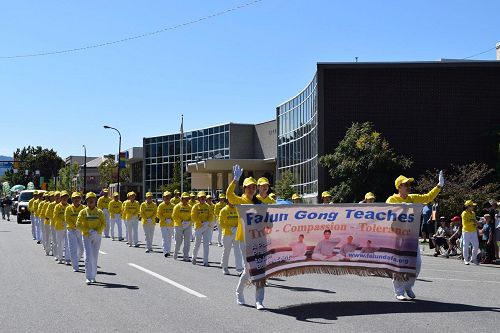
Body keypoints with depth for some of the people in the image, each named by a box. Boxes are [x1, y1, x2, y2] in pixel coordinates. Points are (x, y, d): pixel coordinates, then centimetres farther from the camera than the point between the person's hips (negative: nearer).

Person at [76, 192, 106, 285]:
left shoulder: (99, 212, 4)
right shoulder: (83, 212, 0)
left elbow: (103, 224, -2)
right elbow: (78, 225, -5)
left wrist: (97, 232, -17)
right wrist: (88, 230, -15)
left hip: (97, 237, 2)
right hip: (86, 237, -2)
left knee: (95, 257, 9)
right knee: (88, 256, -11)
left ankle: (93, 276, 20)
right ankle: (88, 277, -11)